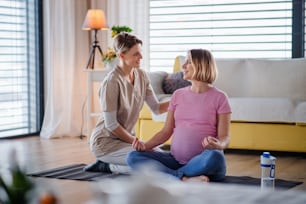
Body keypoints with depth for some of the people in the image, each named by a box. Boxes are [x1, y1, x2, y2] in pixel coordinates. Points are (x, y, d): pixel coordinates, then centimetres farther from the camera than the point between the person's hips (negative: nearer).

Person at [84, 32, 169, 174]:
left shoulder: (141, 76, 2)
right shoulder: (112, 81, -21)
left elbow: (156, 108, 0)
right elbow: (111, 124, -20)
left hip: (125, 137, 9)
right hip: (105, 141, -8)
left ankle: (109, 164, 8)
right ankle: (105, 166, -2)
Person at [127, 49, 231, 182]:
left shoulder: (219, 97, 0)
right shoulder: (178, 95, 14)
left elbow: (224, 137, -3)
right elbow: (166, 131, 13)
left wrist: (218, 145, -27)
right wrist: (146, 145, -5)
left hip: (202, 162, -4)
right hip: (176, 159, 5)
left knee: (214, 157, -40)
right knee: (133, 157, -17)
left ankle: (167, 174, -20)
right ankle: (185, 179, -28)